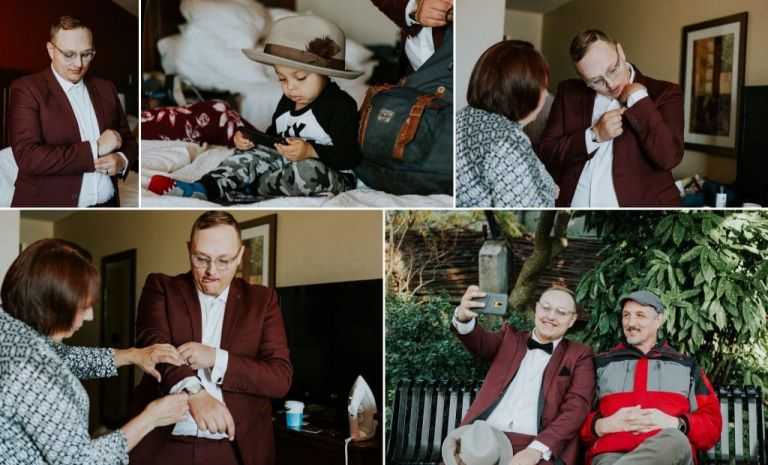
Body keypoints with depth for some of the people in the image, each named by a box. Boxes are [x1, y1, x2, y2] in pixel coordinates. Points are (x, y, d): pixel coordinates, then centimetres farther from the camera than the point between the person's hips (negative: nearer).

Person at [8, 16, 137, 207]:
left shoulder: (106, 89, 7)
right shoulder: (27, 89, -7)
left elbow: (128, 140, 14)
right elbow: (27, 157, -18)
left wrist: (122, 161, -9)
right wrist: (95, 149, -19)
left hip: (107, 204, 4)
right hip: (50, 203, -4)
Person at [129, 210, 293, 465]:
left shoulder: (262, 300, 4)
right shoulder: (161, 288, 2)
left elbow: (281, 378, -4)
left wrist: (217, 358, -16)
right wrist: (193, 392, -34)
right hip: (163, 444, 0)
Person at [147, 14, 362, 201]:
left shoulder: (340, 106, -15)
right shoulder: (287, 102, 10)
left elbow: (351, 155, -20)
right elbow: (273, 136, 25)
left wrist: (311, 151, -32)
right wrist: (251, 139, 2)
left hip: (334, 177, -7)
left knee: (307, 169, -38)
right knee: (253, 154, -11)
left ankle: (248, 186, -19)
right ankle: (204, 188, -29)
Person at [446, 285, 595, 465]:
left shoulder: (579, 354, 12)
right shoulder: (510, 337, 19)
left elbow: (576, 407, 0)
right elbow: (481, 343, -1)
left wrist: (536, 449, -15)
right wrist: (464, 317, -25)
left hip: (541, 446, -2)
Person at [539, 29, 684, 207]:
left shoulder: (663, 93, -1)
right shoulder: (569, 93, 7)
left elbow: (669, 157, -13)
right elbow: (546, 154, 3)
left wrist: (638, 98, -12)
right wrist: (594, 135, -9)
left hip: (638, 203, -2)